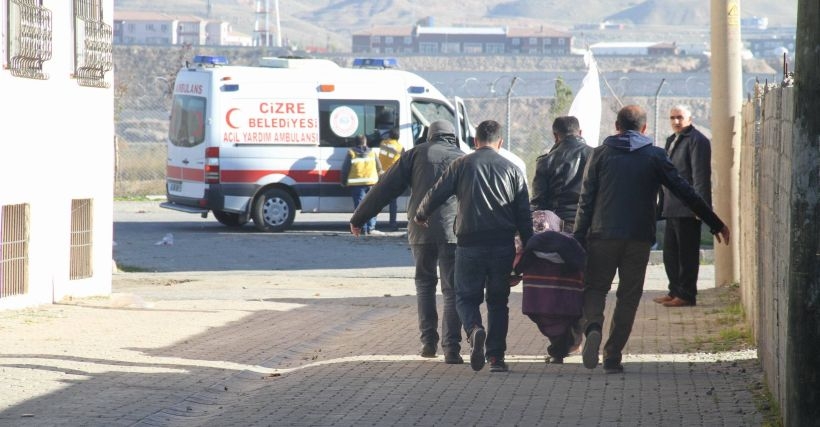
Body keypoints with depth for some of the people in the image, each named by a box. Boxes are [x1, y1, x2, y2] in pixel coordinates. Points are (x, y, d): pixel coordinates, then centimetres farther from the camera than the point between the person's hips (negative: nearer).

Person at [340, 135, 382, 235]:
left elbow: (345, 169, -2)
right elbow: (379, 168, 13)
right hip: (371, 183, 2)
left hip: (356, 184, -2)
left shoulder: (351, 153, -1)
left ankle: (363, 228, -4)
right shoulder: (372, 153, 8)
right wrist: (378, 180, 27)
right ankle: (371, 228, 3)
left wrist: (344, 182, 9)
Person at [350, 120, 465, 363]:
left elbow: (385, 188, 7)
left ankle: (429, 341, 14)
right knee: (452, 291, 3)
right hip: (453, 232, 0)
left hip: (421, 231, 0)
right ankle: (451, 350, -6)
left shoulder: (416, 154, 10)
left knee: (425, 283, 20)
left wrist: (358, 218, 11)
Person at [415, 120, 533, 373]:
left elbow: (436, 195, 2)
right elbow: (524, 215, 7)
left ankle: (474, 330, -23)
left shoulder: (463, 165, 3)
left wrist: (420, 216, 22)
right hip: (503, 245, 2)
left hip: (469, 243, -2)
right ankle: (496, 356, 7)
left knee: (466, 297, 8)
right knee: (498, 301, 12)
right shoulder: (512, 170, 8)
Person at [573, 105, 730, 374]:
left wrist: (579, 238, 3)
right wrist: (715, 224, 8)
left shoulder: (601, 154, 5)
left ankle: (593, 326, -21)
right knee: (629, 296, 9)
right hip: (639, 238, 0)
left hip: (602, 234, 0)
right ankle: (613, 356, 5)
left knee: (595, 287, 10)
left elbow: (586, 200, 1)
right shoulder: (655, 156, 4)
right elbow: (685, 192, 3)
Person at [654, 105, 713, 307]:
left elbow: (701, 175, -16)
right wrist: (662, 203, 19)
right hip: (672, 207, 9)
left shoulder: (696, 140, -9)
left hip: (687, 208, -9)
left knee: (686, 252, -4)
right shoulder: (671, 141, 19)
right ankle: (675, 291, 21)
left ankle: (686, 294, 0)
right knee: (671, 251, 13)